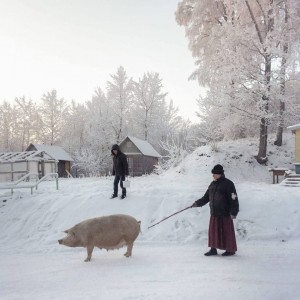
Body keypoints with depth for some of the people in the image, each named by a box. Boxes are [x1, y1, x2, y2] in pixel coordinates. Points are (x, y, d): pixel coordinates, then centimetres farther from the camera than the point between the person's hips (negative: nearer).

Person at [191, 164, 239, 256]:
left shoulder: (228, 184, -10)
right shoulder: (213, 184, 13)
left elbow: (234, 199, -13)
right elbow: (206, 197, 18)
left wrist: (233, 212, -16)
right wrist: (198, 203, 6)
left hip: (225, 214, -7)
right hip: (214, 213, 7)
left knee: (227, 231, 1)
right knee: (213, 231, 10)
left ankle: (231, 250, 15)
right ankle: (213, 249, 20)